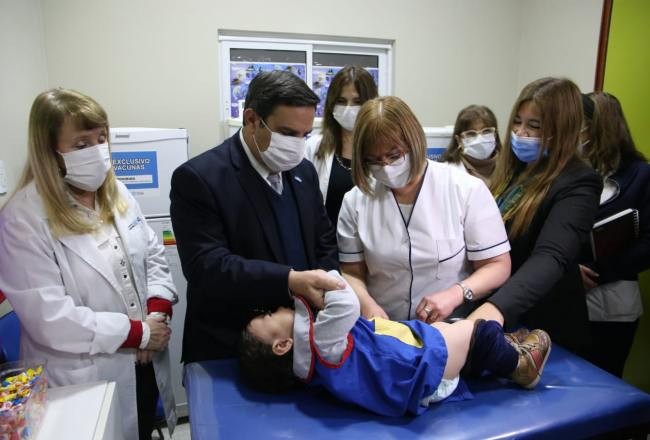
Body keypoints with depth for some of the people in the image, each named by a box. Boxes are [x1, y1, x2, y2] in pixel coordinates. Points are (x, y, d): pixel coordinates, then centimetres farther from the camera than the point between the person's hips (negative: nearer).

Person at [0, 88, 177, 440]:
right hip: (85, 381, -5)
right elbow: (48, 317, -23)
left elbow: (153, 255, 7)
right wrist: (139, 333, -18)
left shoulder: (116, 193, 1)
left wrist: (157, 314, -9)